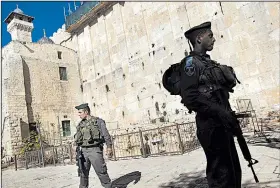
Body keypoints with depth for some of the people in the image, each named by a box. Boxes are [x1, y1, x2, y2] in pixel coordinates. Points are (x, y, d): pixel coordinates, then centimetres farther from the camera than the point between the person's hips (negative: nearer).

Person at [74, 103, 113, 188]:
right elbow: (78, 138, 18)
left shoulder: (98, 121, -1)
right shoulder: (80, 124, 14)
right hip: (83, 151, 5)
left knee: (101, 172, -2)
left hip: (95, 150, -5)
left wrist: (109, 147, -13)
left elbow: (106, 135, -6)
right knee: (83, 173, 9)